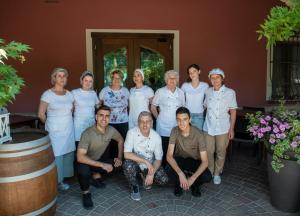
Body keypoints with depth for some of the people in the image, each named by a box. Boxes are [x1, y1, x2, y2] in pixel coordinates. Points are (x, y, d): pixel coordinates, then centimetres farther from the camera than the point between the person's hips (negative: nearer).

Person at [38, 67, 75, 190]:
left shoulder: (69, 94, 6)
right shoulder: (47, 94, -9)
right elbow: (41, 114, -7)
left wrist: (66, 121, 11)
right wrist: (51, 124, 4)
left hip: (69, 129, 5)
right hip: (55, 131, -5)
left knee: (68, 154, 8)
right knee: (56, 156, -4)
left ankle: (62, 179, 24)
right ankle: (56, 181, 13)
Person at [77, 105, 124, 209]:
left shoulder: (111, 130, -15)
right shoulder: (87, 134, -31)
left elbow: (121, 140, 7)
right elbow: (80, 157, -36)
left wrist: (120, 157, -5)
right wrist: (102, 165, -37)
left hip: (98, 159, 6)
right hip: (85, 161, -5)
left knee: (117, 164, -12)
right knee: (84, 170, -36)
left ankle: (96, 176, 15)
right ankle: (86, 193, -5)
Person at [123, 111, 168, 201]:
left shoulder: (156, 137, -15)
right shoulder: (132, 133, -21)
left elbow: (158, 159, -7)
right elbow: (126, 154, -29)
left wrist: (151, 173, -22)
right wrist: (146, 161, -32)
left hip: (150, 165, 2)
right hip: (135, 164, -2)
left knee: (164, 179, -20)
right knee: (128, 164, -36)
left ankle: (145, 176, 15)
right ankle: (134, 187, -4)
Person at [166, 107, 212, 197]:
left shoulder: (198, 134, -25)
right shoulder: (175, 131, -21)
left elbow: (205, 161, -24)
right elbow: (169, 156, -26)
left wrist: (192, 178, -36)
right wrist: (180, 174, -40)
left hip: (195, 161, 0)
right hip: (180, 159, 1)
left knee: (207, 177, -29)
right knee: (170, 170, -33)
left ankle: (195, 184, 8)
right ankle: (179, 183, 4)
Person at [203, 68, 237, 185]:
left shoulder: (230, 92, -6)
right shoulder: (208, 91, 3)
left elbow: (233, 111, -3)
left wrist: (232, 128, -6)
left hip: (223, 128, -2)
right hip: (208, 127, 2)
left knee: (221, 152, 8)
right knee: (209, 151, 6)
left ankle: (217, 173, 26)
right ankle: (210, 172, 26)